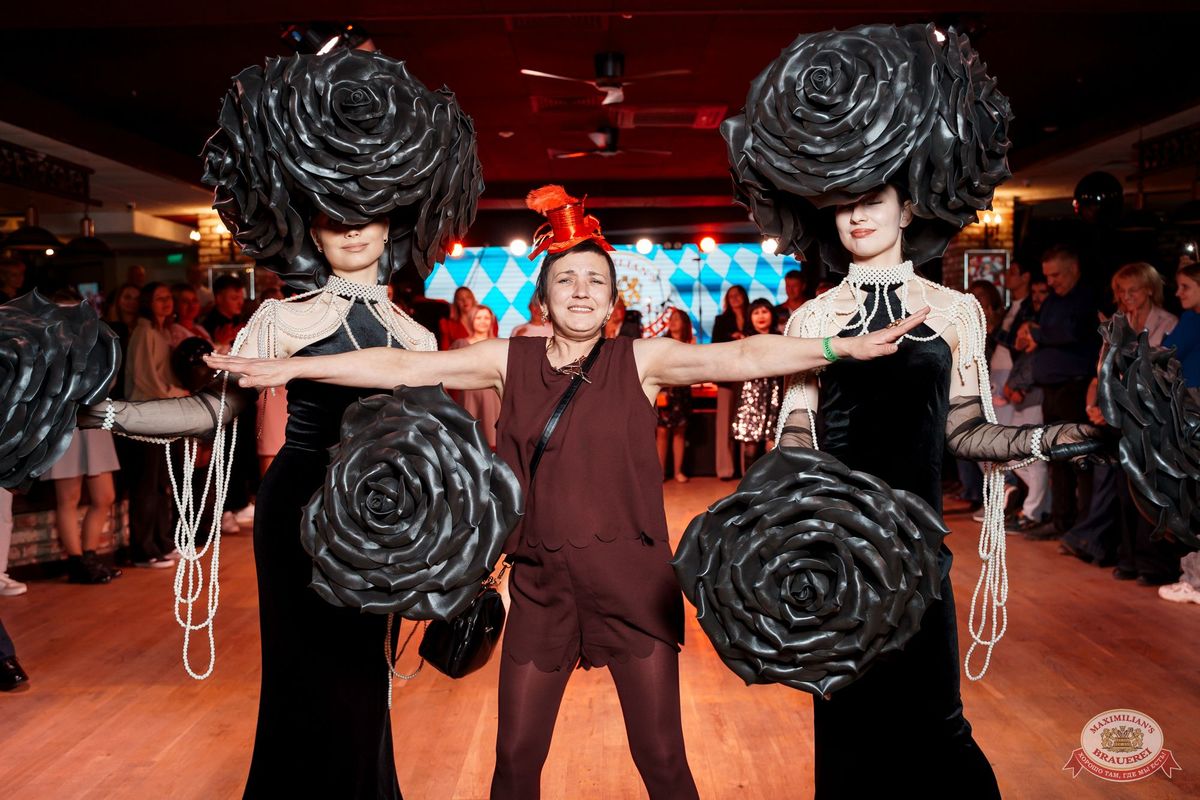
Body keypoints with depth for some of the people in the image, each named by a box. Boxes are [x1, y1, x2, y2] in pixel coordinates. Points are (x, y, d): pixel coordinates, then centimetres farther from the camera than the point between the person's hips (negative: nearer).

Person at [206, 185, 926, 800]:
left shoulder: (641, 360, -3)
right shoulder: (510, 360, 2)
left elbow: (736, 357, -13)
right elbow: (404, 368, -1)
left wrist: (842, 349, -23)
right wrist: (287, 367, -4)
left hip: (632, 577, -2)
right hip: (540, 582, 2)